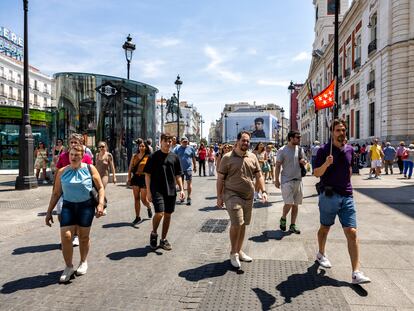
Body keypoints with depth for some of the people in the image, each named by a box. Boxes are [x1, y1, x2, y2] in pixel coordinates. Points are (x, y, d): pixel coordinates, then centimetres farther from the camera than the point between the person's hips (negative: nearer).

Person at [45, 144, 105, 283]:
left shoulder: (90, 169, -1)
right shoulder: (62, 172, 5)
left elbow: (100, 187, 0)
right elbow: (56, 193, 10)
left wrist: (100, 204, -12)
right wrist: (49, 212, 8)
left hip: (86, 206, -2)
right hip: (68, 206, 2)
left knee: (83, 237, 7)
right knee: (65, 236, -9)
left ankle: (83, 262, 31)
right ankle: (68, 267, 10)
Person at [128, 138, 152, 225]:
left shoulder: (148, 157, -3)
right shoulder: (134, 156, 9)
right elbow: (130, 168, 11)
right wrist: (129, 178, 4)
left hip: (144, 178, -4)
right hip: (135, 178, 4)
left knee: (143, 199, 0)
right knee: (136, 198, 4)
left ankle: (149, 208, 34)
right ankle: (137, 217, 12)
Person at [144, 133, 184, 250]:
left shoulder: (174, 157, 8)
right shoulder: (154, 156, -2)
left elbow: (178, 175, 12)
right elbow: (147, 174, -2)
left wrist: (181, 189, 4)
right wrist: (148, 191, -8)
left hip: (171, 191, 4)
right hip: (157, 190, -4)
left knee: (168, 215, 9)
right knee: (159, 213, -15)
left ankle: (163, 239, 24)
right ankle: (154, 233, 14)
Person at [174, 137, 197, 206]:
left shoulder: (191, 148, 4)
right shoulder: (177, 149, 3)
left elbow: (193, 158, 12)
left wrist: (195, 167, 15)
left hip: (189, 168, -1)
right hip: (180, 169, 1)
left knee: (189, 183, -6)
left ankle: (189, 197, -1)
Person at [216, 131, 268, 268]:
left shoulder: (252, 157, 8)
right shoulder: (227, 157, -5)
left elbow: (259, 175, 13)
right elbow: (220, 178, -3)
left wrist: (263, 191, 2)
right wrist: (219, 196, -6)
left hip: (248, 196, 5)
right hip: (232, 195, -5)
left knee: (243, 224, 13)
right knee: (236, 223, -13)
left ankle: (239, 251, 30)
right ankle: (233, 253, 7)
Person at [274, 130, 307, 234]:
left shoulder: (300, 149, 9)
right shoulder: (282, 150, -7)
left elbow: (304, 162, 19)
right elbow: (278, 166, -5)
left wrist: (303, 161, -5)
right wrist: (276, 180, -8)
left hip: (298, 180, 6)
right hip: (287, 181, -5)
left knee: (296, 204, 8)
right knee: (289, 203, -9)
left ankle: (293, 225, 18)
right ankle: (283, 218, 18)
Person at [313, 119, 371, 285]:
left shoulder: (349, 149, 8)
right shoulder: (324, 150, -7)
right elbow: (316, 173, -9)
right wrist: (326, 164, -27)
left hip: (346, 196, 4)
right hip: (329, 195, -3)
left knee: (352, 233, -4)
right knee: (325, 228, 15)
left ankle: (356, 273, -1)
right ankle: (321, 254, 40)